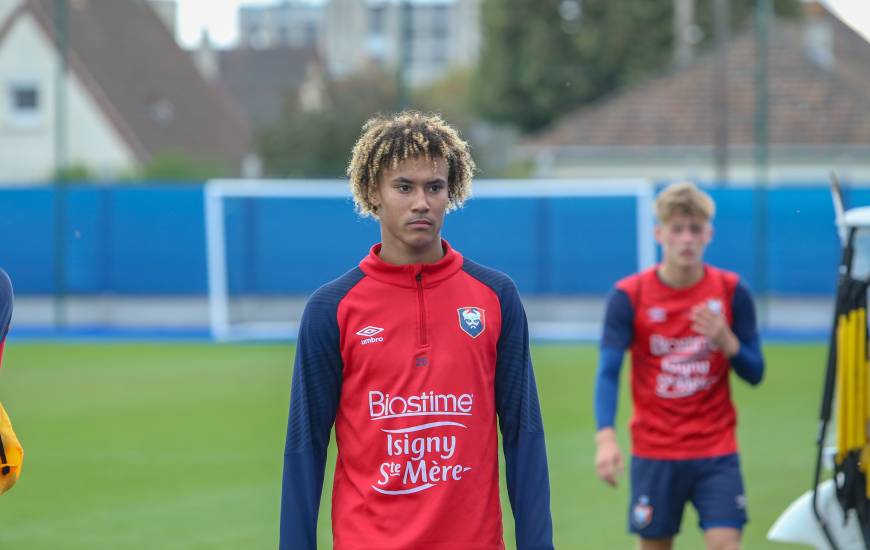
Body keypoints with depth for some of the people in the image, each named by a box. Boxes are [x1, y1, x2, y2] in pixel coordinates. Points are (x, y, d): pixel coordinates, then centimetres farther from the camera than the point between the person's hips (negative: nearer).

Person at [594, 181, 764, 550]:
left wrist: (726, 340, -18)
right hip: (654, 453, 0)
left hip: (717, 453, 0)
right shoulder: (629, 296, -6)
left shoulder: (731, 291, -1)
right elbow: (608, 373, -12)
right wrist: (606, 438, -27)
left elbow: (754, 374, 3)